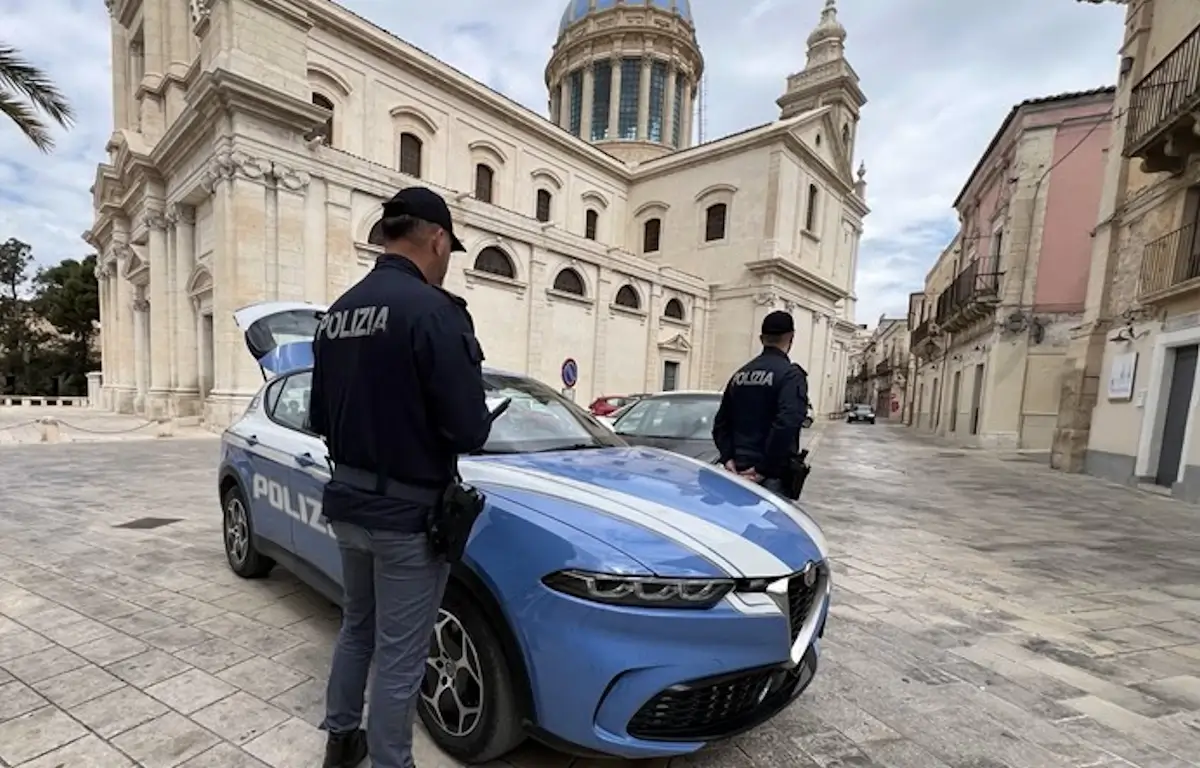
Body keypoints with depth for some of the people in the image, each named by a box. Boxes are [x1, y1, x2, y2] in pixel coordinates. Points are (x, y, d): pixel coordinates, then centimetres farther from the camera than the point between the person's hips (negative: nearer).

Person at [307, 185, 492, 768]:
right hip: (406, 511, -9)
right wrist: (476, 421, -2)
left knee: (356, 627, 27)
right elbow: (468, 431, -23)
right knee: (399, 655, 9)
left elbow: (320, 419, 12)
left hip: (348, 501, 9)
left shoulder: (337, 312, 7)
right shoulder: (432, 309, -21)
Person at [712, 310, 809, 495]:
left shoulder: (740, 374, 11)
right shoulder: (791, 374, -10)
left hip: (739, 469, 6)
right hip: (772, 475, -6)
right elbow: (786, 424, -23)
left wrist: (728, 458, 6)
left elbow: (721, 422, 12)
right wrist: (764, 469, -18)